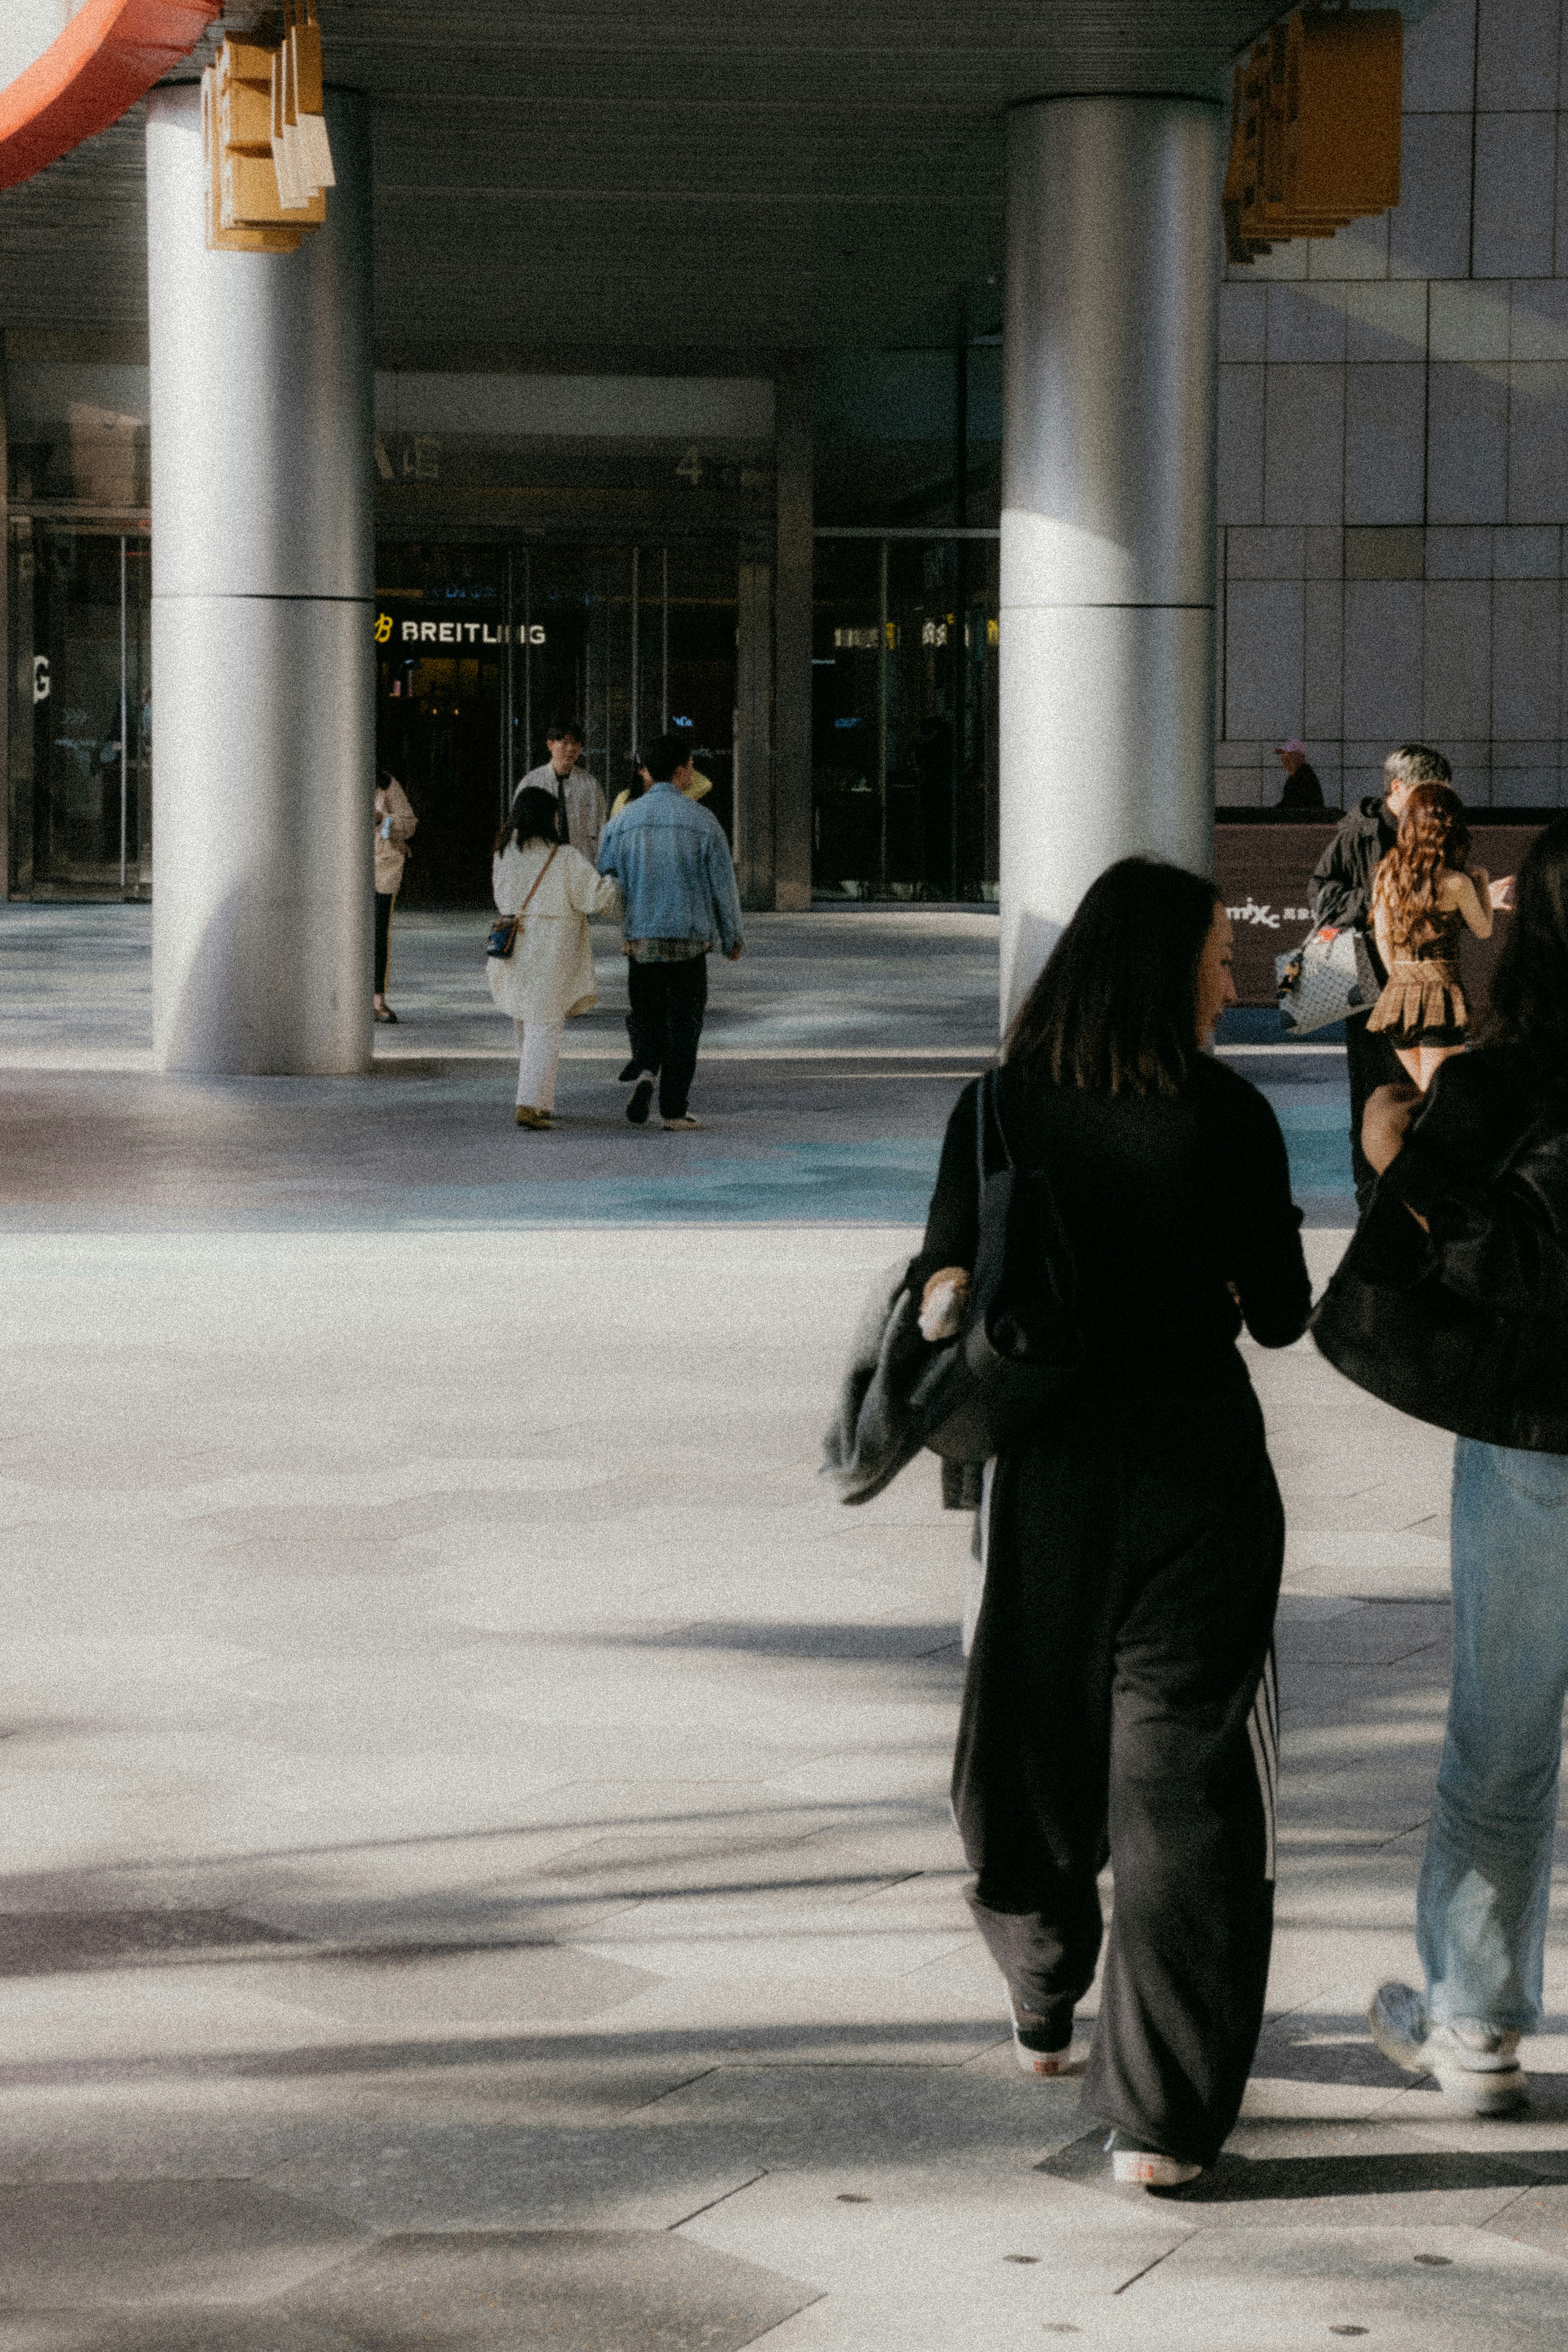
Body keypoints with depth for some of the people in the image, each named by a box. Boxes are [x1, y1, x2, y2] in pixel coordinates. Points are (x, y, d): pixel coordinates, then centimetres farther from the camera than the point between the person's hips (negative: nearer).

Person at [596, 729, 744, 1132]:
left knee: (645, 1015, 17)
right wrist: (733, 937, 11)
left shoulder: (625, 819, 0)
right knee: (682, 1022, 5)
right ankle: (674, 1109, 5)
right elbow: (724, 885, -2)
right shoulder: (702, 822, -6)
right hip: (690, 939, -2)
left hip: (641, 938, 2)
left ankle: (644, 1072, -10)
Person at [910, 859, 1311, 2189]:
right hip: (1200, 1469, -3)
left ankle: (1043, 2009, 42)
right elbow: (1281, 1317, -1)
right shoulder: (1228, 1116, -8)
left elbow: (946, 1283, -11)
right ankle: (1158, 2114, -4)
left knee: (1035, 1740, 22)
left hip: (1047, 1468, 3)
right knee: (1187, 1776, 0)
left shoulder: (998, 1109, -2)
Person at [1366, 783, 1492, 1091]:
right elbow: (1484, 930, 6)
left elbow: (1382, 938, 9)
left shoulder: (1386, 875, 2)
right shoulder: (1456, 883, -11)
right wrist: (1483, 881, 19)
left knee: (1425, 1098, 20)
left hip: (1397, 996, 5)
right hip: (1440, 993, -5)